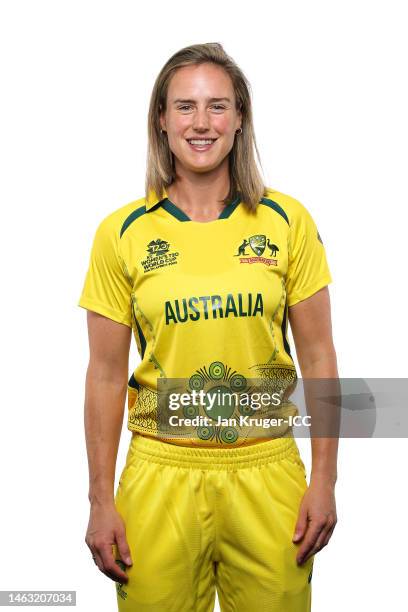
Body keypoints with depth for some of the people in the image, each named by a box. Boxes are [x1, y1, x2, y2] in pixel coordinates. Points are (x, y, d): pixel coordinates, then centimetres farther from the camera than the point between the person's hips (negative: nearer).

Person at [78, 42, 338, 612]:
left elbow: (318, 356, 2)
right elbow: (106, 376, 1)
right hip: (161, 473, 0)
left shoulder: (287, 221, -2)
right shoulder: (122, 232, -2)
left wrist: (324, 480, -2)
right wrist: (101, 500, 0)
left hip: (267, 472, 1)